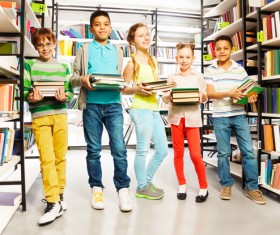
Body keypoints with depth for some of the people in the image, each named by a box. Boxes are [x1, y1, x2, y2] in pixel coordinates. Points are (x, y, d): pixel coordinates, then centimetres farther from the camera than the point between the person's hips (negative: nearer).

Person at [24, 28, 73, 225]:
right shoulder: (29, 65, 8)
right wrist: (31, 97, -19)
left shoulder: (63, 67, 12)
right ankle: (53, 203, -3)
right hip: (40, 116, -2)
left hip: (60, 114, 2)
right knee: (47, 159, -7)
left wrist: (65, 97, -15)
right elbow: (24, 90, 2)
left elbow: (70, 92, 7)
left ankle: (59, 196, 20)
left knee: (60, 157, 6)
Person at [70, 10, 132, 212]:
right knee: (94, 149, 6)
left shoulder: (117, 51, 16)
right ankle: (96, 189, 19)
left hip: (113, 105, 1)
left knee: (119, 148, -4)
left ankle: (123, 189, 8)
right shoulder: (84, 50, 10)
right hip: (91, 105, 0)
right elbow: (73, 78, 7)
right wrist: (82, 79, -15)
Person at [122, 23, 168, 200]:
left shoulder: (153, 61, 18)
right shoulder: (132, 62, -3)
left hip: (154, 108, 8)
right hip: (141, 109, -8)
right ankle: (142, 188, 15)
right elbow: (123, 89, -4)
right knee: (143, 150, -3)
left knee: (163, 149, 11)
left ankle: (147, 181, 28)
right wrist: (137, 89, -21)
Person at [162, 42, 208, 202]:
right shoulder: (172, 77, 8)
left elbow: (205, 99, 8)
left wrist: (201, 94, -14)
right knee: (178, 153, 7)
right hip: (176, 117, 2)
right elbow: (165, 99, 6)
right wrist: (169, 96, -17)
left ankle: (204, 187, 14)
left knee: (195, 155, -3)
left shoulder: (199, 76, 7)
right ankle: (182, 185, 23)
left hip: (192, 118, -1)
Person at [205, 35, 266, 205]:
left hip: (240, 115, 2)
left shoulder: (240, 69, 7)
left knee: (249, 151, 0)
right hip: (220, 117, -1)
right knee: (223, 153, 6)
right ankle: (226, 185, 21)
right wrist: (228, 93, -23)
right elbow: (210, 93, -8)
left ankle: (252, 187, 12)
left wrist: (252, 97, -15)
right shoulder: (210, 70, 2)